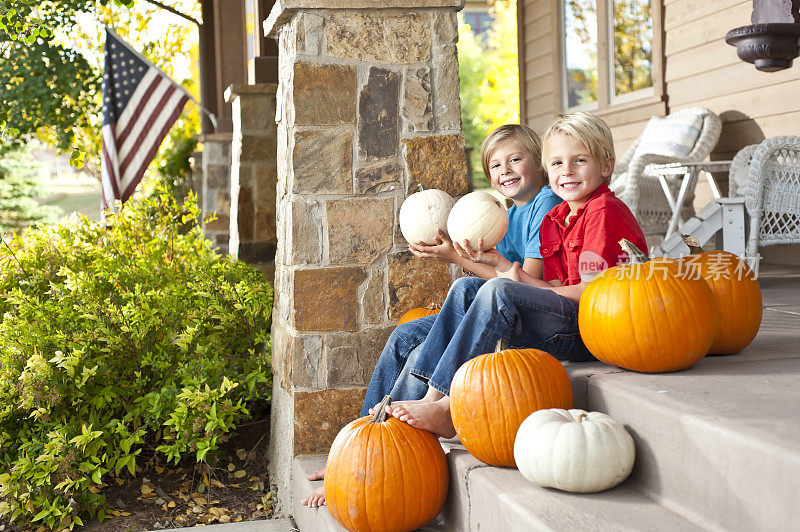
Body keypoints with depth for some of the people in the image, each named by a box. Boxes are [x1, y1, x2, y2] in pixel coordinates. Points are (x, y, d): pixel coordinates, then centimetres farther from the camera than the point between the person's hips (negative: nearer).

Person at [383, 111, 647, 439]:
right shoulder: (554, 219, 16)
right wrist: (498, 262, 0)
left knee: (498, 291, -28)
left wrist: (524, 283, -6)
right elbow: (554, 289, 10)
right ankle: (433, 395, -13)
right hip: (566, 321, 9)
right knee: (465, 288, 2)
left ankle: (448, 409, -26)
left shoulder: (604, 211, -10)